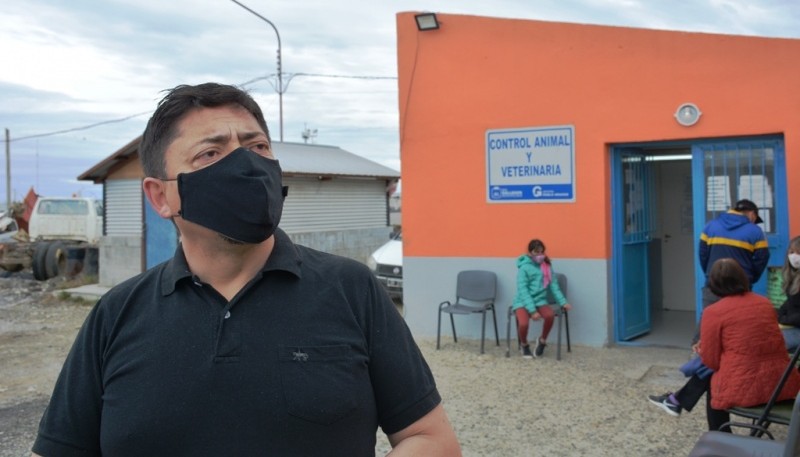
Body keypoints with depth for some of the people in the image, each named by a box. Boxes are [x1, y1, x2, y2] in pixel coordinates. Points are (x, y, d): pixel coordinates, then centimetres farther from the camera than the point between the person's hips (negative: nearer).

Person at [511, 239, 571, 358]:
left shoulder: (547, 266, 6)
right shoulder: (524, 267, -10)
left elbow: (554, 285, 8)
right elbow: (523, 290, -16)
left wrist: (563, 302, -4)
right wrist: (532, 310, -24)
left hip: (539, 300, 4)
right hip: (523, 301, -4)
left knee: (550, 315, -29)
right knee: (523, 323, -31)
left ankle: (542, 341, 1)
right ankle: (524, 345, 4)